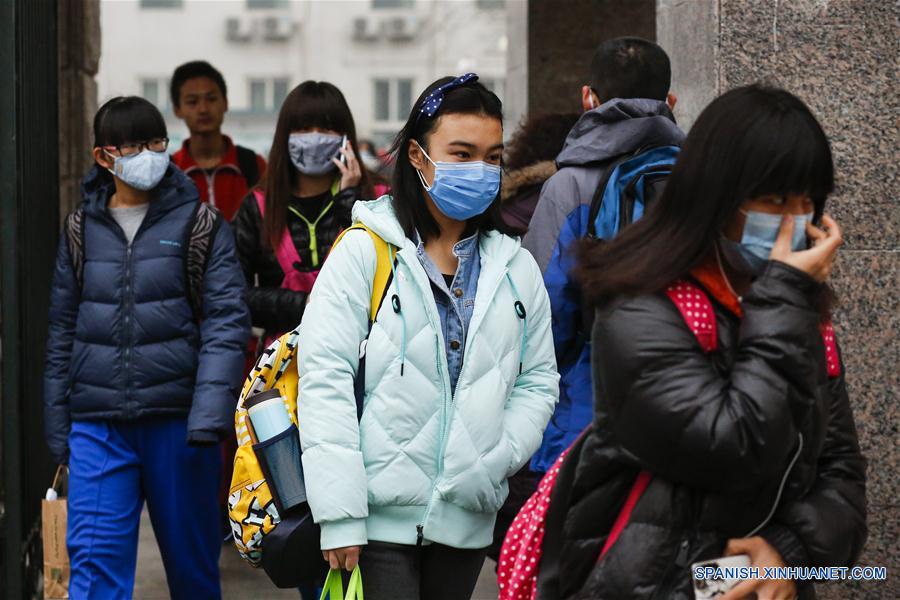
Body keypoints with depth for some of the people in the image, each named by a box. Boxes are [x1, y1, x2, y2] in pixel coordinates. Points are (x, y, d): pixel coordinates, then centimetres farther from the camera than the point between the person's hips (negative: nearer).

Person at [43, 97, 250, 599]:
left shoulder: (199, 224, 1)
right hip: (98, 425, 2)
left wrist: (210, 414, -18)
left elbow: (226, 321, -6)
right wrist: (59, 431, 11)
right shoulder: (82, 229, 9)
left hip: (177, 420, -2)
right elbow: (63, 332, 14)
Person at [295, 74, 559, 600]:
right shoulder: (365, 251, -6)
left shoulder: (516, 268, 9)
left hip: (468, 518, 5)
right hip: (380, 517, -5)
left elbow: (539, 379, 14)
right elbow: (325, 379, -10)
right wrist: (340, 514, -15)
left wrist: (499, 459, -4)